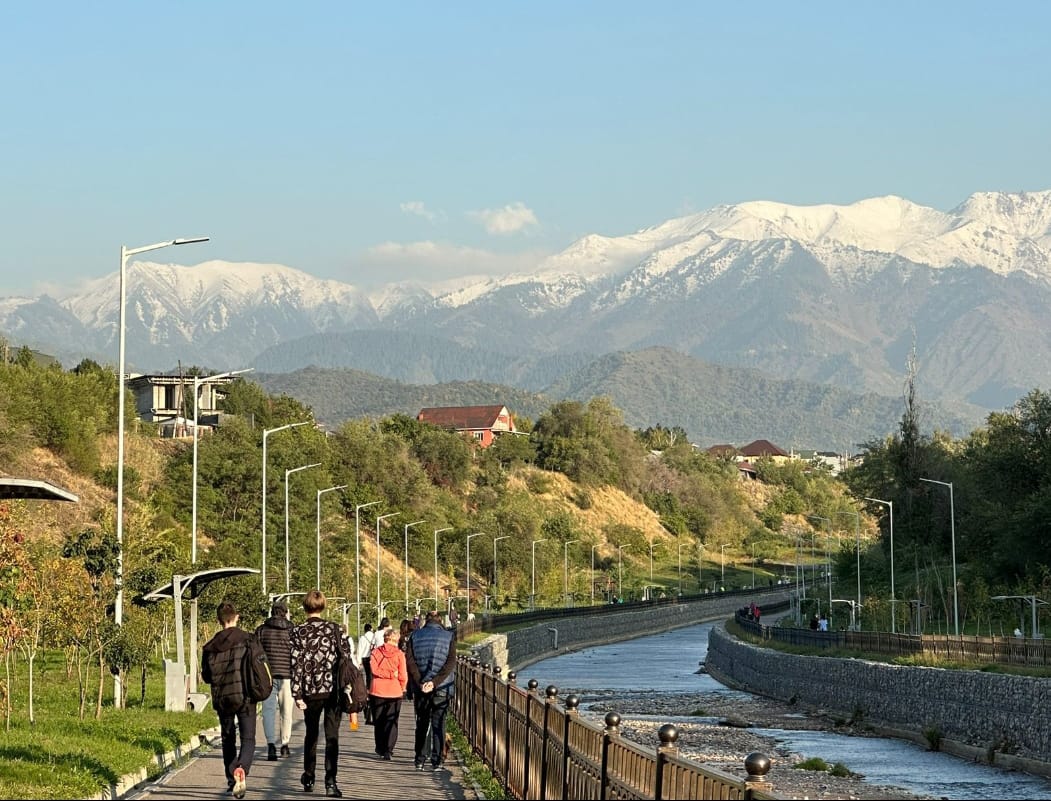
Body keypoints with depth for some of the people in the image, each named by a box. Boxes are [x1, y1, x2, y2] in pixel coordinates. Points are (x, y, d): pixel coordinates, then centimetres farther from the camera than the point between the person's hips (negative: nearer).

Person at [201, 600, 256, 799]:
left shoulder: (210, 647, 2)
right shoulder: (248, 640, -8)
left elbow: (206, 676, 8)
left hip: (222, 698, 3)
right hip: (245, 697, -3)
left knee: (227, 739, 19)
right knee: (248, 739, -1)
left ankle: (231, 779, 21)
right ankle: (241, 769, -29)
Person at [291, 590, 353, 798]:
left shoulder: (298, 632, -3)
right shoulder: (335, 629, -1)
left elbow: (296, 665, -6)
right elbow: (346, 658, -2)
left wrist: (297, 695, -3)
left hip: (311, 691, 1)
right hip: (333, 689, -1)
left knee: (311, 734, 19)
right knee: (332, 736, -1)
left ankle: (309, 777, 30)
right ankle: (330, 781, -12)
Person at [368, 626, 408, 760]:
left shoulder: (376, 652, -1)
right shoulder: (399, 654, -6)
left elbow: (374, 669, -13)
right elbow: (403, 675, -6)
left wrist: (387, 674, -9)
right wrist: (403, 687, 10)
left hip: (377, 690, 1)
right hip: (394, 691, -1)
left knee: (378, 721, 15)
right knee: (391, 722, 4)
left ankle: (380, 748, 22)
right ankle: (388, 750, -5)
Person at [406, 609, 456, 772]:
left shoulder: (415, 636, 3)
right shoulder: (448, 637, 0)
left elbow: (409, 661, -6)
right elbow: (451, 663, -10)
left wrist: (420, 682, -11)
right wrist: (434, 682, -14)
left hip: (421, 687, 2)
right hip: (441, 688, -1)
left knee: (422, 724, 13)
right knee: (438, 725, 3)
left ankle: (420, 761, 13)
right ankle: (436, 761, -2)